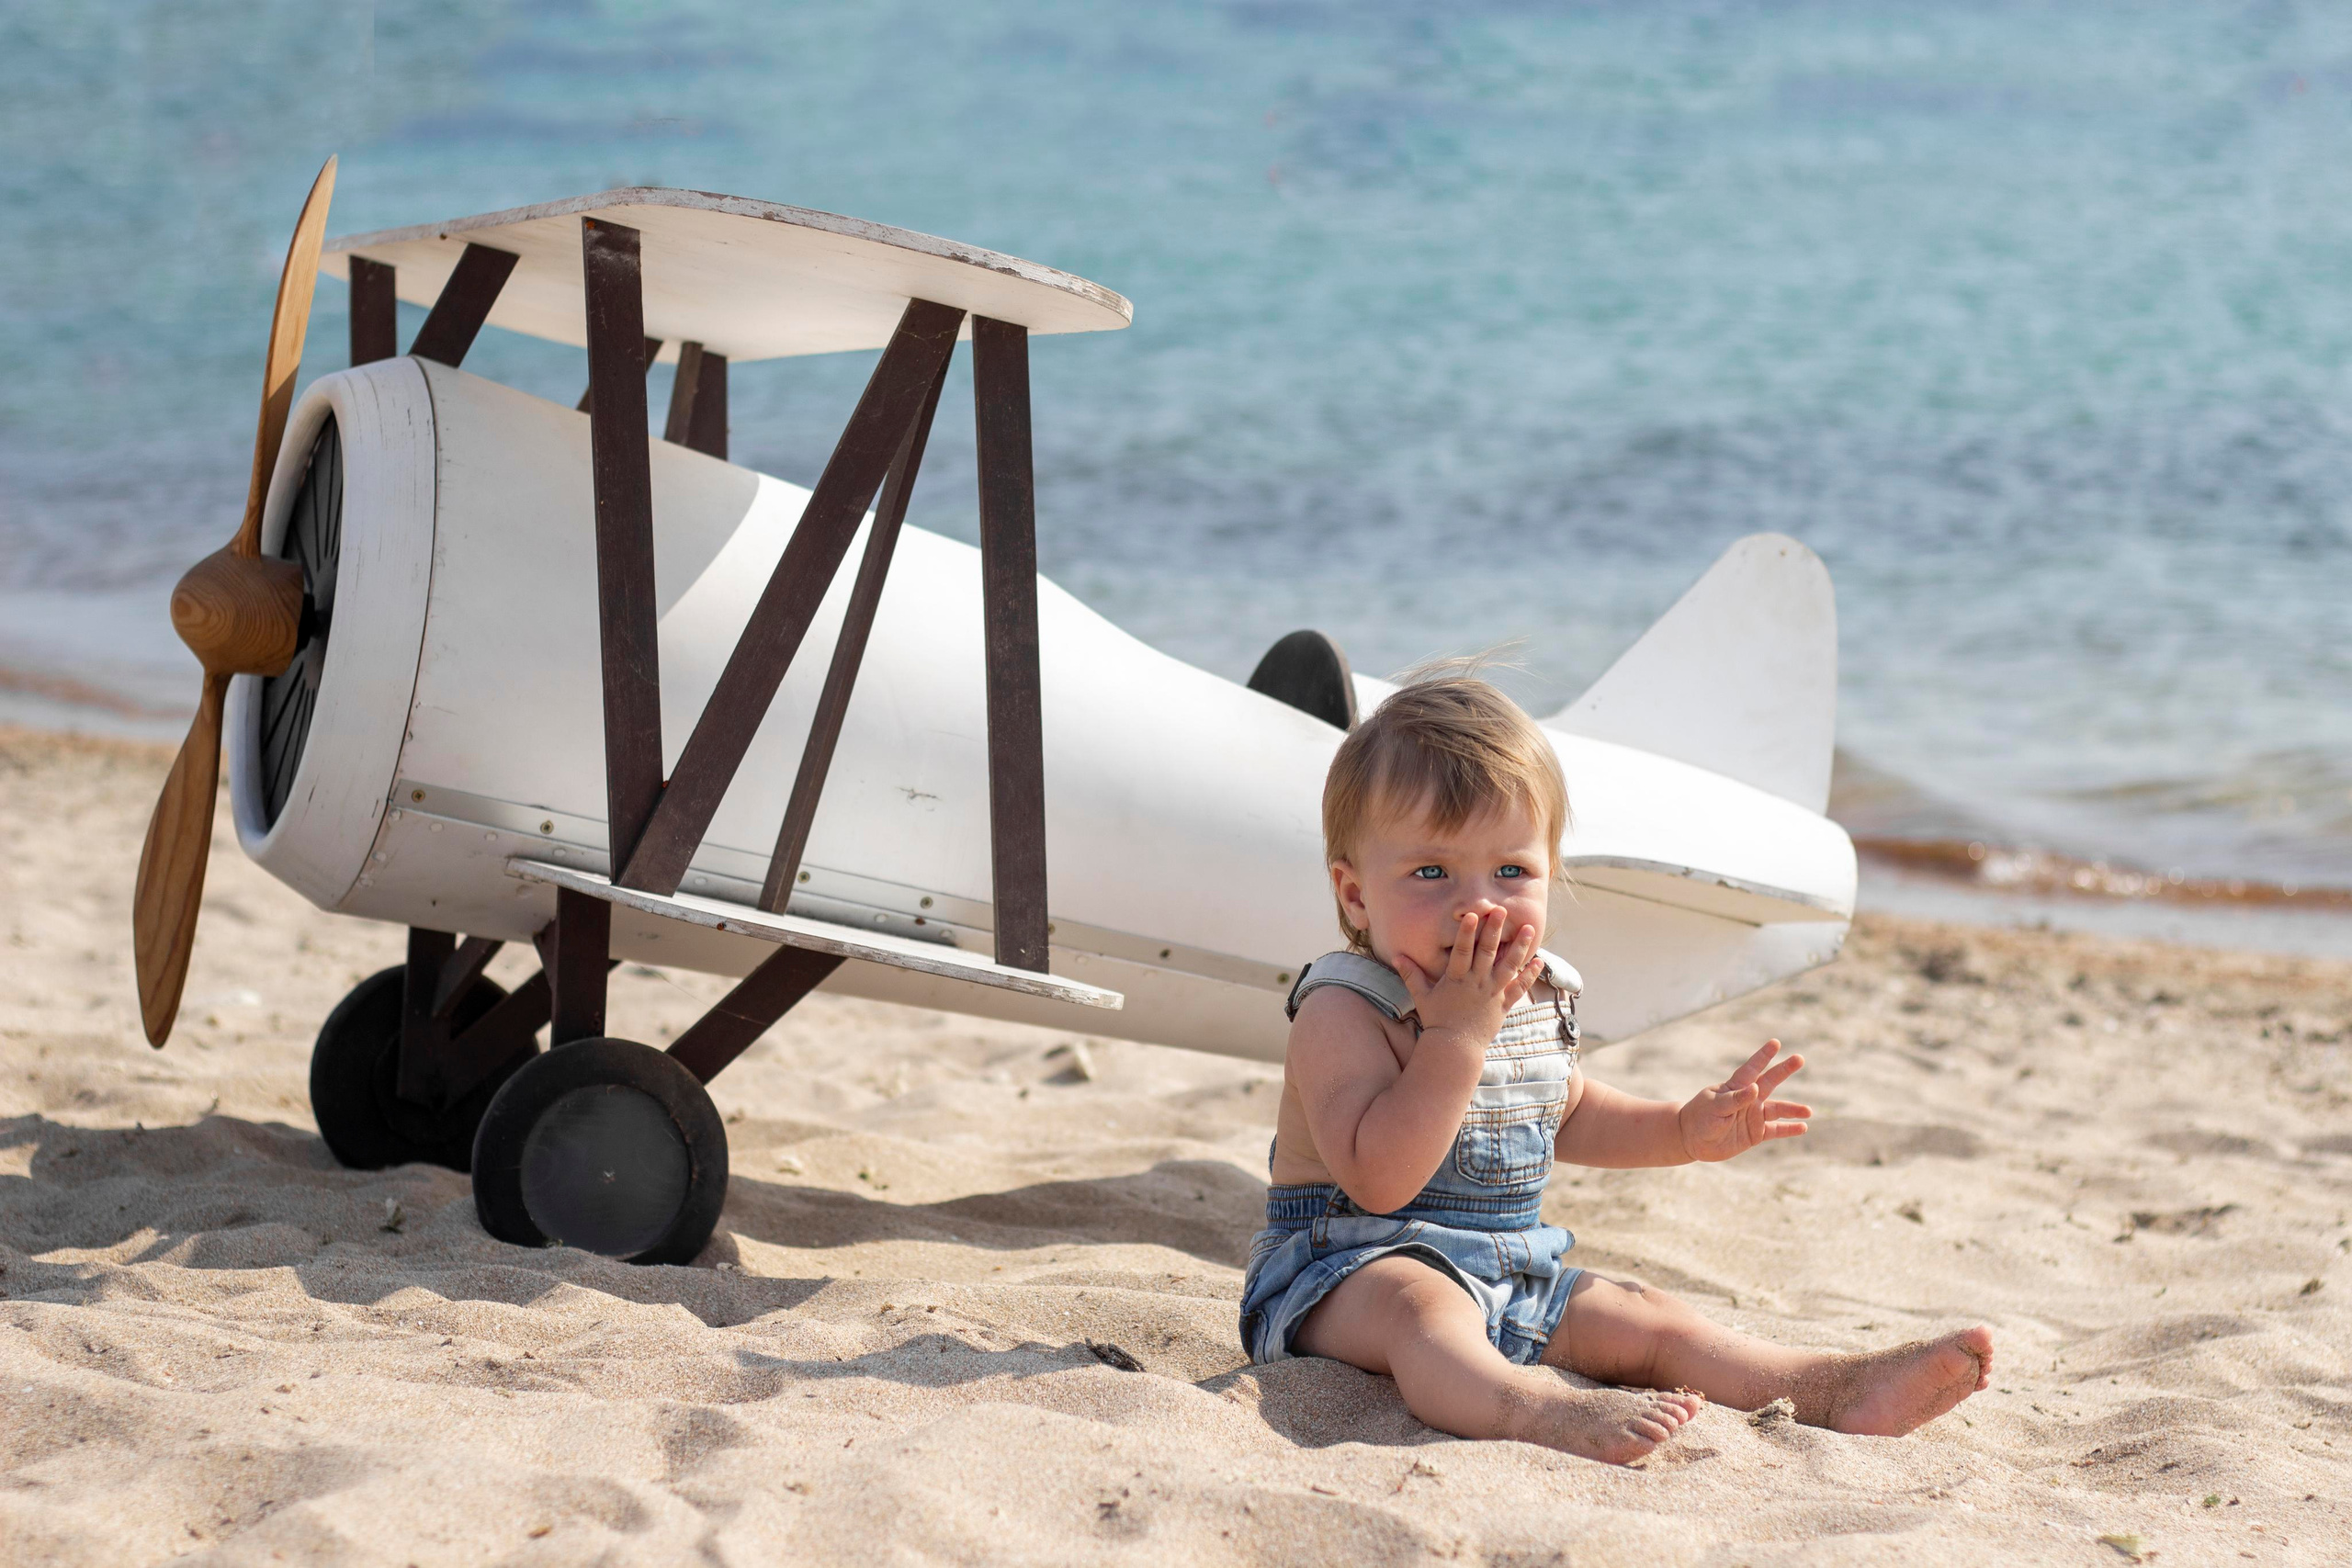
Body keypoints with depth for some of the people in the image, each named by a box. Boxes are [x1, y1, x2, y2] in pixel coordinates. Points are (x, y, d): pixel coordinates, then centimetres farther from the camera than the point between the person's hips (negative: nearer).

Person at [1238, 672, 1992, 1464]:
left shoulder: (1539, 997, 7)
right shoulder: (1343, 1013, -18)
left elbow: (1563, 1112, 30)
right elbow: (1379, 1178, -31)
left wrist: (1688, 1129, 18)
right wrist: (1460, 1031, -30)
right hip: (1351, 1273, -9)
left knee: (1642, 1319, -4)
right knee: (1422, 1306, -39)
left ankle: (1838, 1390, -9)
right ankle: (1542, 1412, -66)